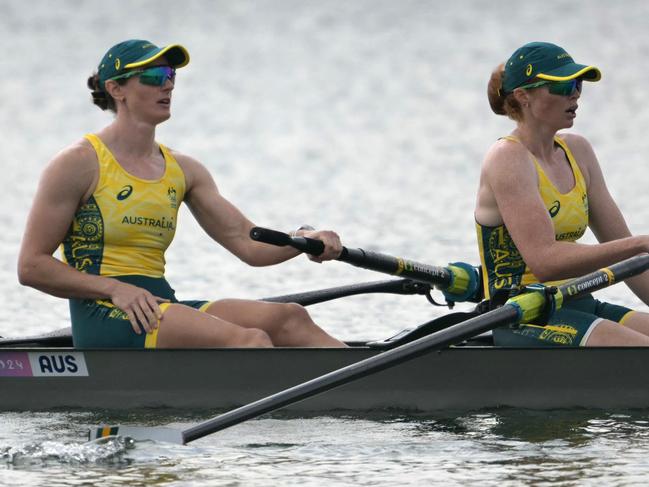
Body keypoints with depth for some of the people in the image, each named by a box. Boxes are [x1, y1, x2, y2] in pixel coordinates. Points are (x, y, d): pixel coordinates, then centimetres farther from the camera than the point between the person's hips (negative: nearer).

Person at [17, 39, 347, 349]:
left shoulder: (183, 171, 17)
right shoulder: (79, 164, -2)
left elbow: (247, 243, 12)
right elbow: (31, 266, -5)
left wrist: (305, 239, -9)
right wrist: (115, 288, -16)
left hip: (164, 309, 7)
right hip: (103, 318, -7)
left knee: (288, 319, -18)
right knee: (249, 340, -30)